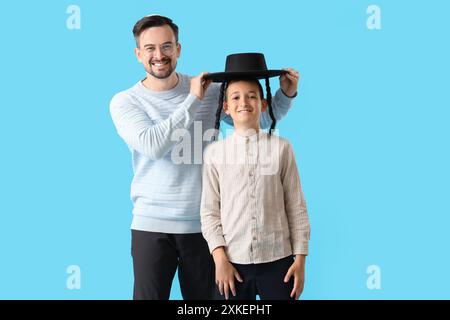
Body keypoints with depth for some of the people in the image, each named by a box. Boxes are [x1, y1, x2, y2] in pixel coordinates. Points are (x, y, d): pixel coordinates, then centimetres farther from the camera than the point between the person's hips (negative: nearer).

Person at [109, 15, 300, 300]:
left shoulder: (210, 90, 3)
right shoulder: (124, 102, -3)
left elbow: (262, 120, 12)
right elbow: (152, 145, -20)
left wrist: (286, 94, -5)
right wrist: (193, 100, -16)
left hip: (203, 224, 2)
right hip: (152, 225, -2)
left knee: (204, 296, 10)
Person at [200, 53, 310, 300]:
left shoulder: (281, 148, -1)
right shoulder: (214, 152, 1)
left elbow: (296, 207, 1)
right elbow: (209, 211, 2)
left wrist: (300, 258, 0)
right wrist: (219, 257, -5)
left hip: (277, 260, 0)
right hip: (233, 261, 1)